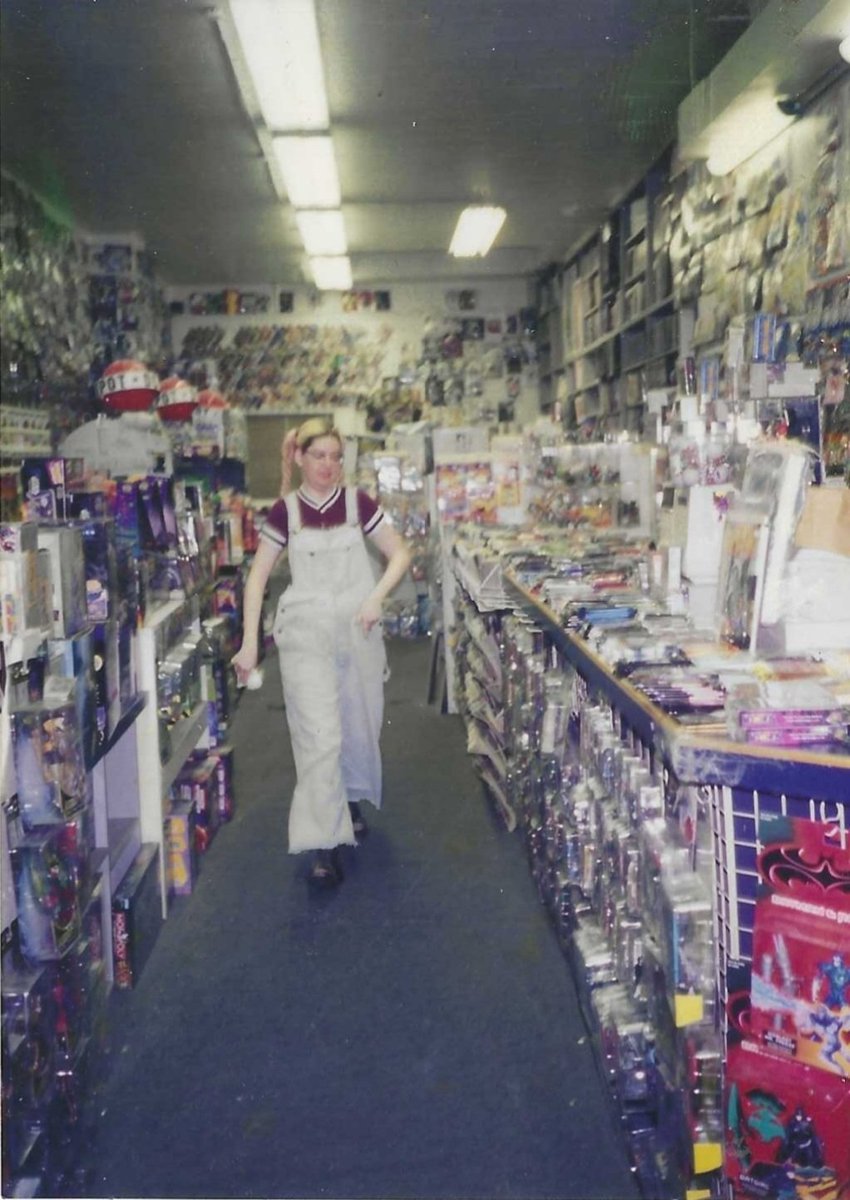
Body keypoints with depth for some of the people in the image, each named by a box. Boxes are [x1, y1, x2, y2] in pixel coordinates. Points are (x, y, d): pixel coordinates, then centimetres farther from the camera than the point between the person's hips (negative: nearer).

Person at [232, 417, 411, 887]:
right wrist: (249, 643, -2)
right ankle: (322, 843, -5)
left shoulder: (358, 503, 1)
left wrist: (376, 597, -13)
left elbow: (400, 554, 4)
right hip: (305, 632, -2)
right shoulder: (285, 511, 0)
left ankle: (352, 800, 42)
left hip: (358, 629, 2)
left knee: (360, 726, 15)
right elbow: (258, 576, 3)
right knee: (319, 734, -9)